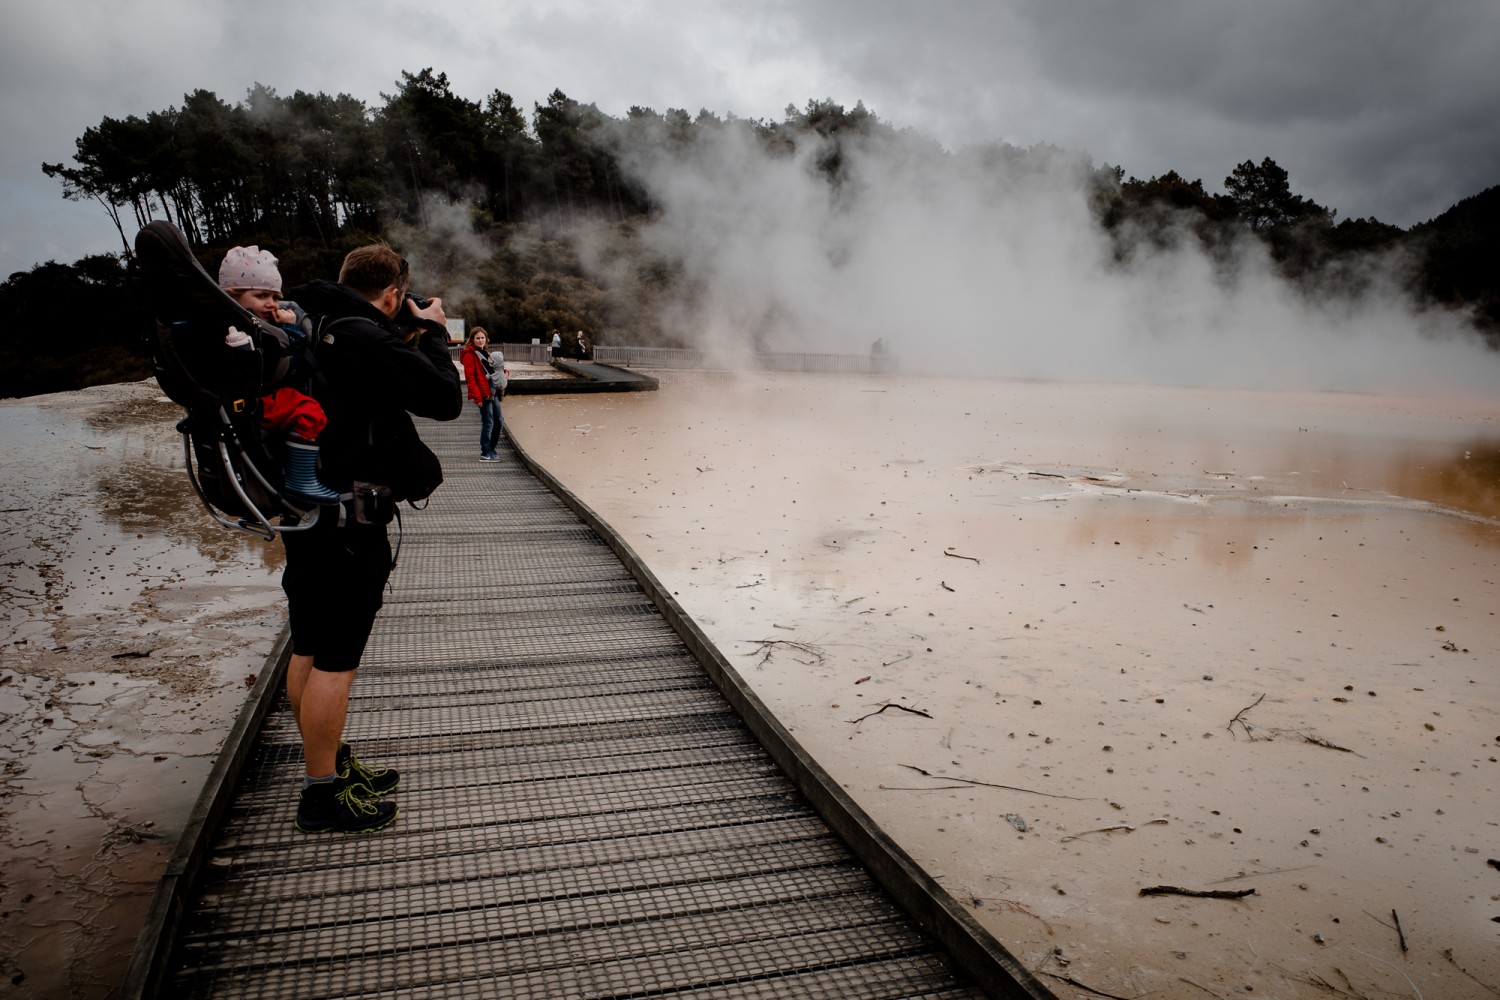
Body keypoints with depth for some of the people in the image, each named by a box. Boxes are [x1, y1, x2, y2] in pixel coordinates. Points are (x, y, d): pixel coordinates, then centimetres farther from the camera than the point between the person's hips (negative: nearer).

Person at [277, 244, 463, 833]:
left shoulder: (306, 328, 8)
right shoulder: (368, 340, -19)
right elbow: (446, 399, -16)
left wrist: (407, 338, 12)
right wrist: (431, 332, -3)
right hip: (347, 521, -10)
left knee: (310, 648, 17)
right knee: (336, 659, 0)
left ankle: (329, 765, 34)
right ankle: (323, 795, 12)